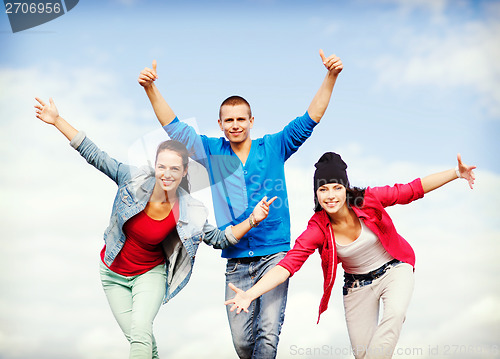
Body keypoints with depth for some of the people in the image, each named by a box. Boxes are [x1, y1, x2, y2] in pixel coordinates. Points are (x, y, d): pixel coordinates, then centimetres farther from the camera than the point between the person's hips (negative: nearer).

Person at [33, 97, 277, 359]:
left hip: (150, 274, -1)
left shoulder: (190, 213, -19)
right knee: (138, 337, 1)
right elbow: (94, 156, -14)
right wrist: (57, 120, -16)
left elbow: (219, 239, -6)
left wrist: (252, 220, -21)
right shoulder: (134, 180, -20)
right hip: (114, 274, 1)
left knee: (140, 331, -24)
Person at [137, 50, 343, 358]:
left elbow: (309, 120, -2)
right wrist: (151, 88, -6)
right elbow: (174, 127, 6)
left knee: (268, 333, -13)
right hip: (237, 261, 2)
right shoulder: (212, 152, 8)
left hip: (274, 255, -2)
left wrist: (331, 76, -15)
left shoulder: (273, 148, 4)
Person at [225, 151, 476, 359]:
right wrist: (250, 294, -42)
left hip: (394, 269, -1)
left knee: (395, 314, -33)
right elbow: (288, 264, -29)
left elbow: (412, 190, -13)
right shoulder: (317, 229, -21)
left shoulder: (369, 200, -22)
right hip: (358, 284, 1)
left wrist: (457, 173, -17)